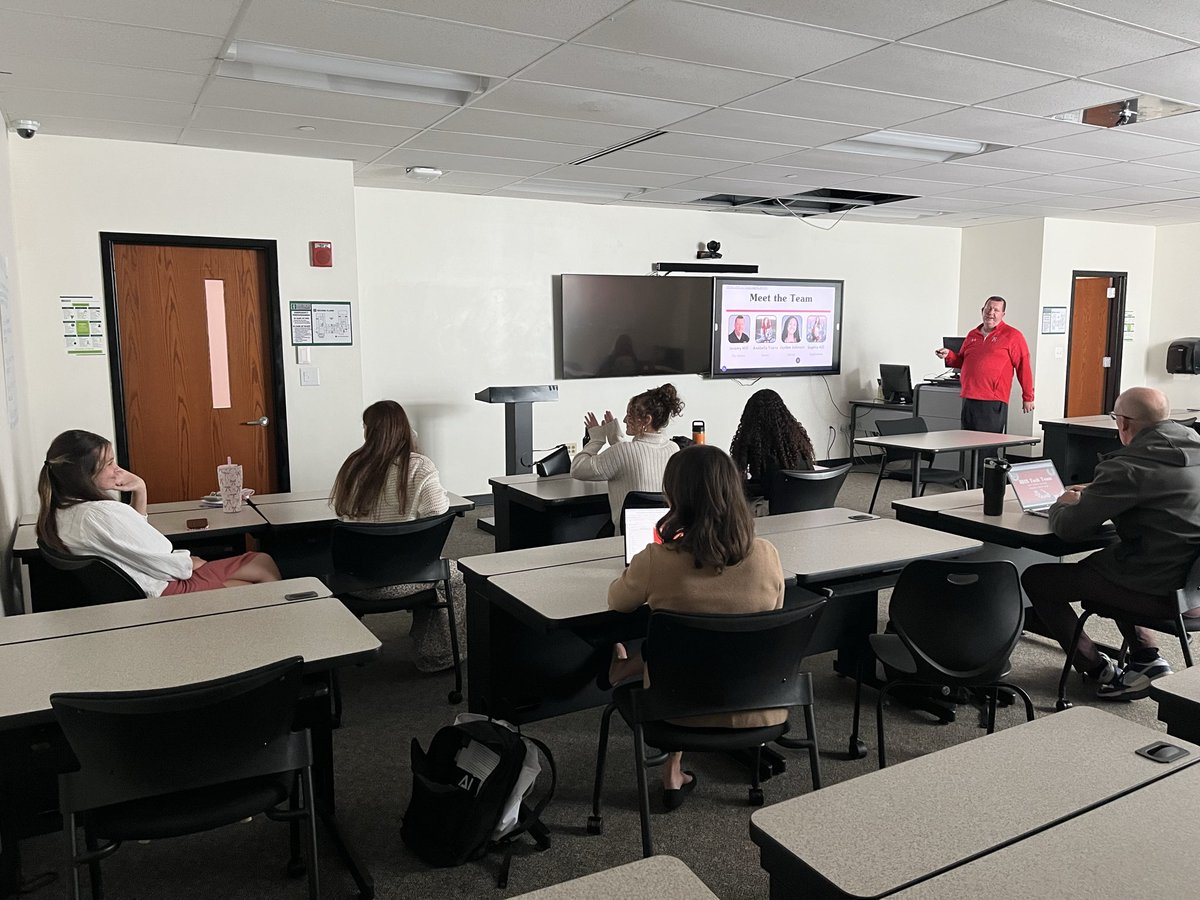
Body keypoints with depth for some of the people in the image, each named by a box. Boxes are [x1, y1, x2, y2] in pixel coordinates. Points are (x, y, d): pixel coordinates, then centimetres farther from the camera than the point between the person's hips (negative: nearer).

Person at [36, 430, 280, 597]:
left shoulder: (62, 511, 3)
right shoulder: (102, 514, -28)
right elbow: (164, 564, -20)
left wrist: (139, 492, 0)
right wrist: (191, 562, 1)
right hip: (164, 591, -9)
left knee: (263, 562, 10)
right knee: (263, 566, 4)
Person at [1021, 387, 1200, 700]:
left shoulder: (1129, 467, -22)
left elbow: (1067, 528, -18)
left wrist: (1063, 504, 5)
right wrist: (1093, 493, 16)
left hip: (1158, 591, -9)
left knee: (1035, 579, 2)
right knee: (1105, 560, 34)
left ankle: (1101, 670, 11)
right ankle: (1148, 658, 25)